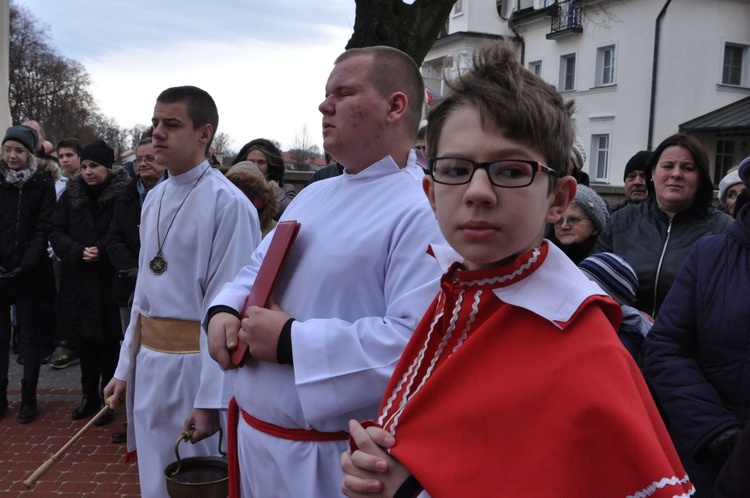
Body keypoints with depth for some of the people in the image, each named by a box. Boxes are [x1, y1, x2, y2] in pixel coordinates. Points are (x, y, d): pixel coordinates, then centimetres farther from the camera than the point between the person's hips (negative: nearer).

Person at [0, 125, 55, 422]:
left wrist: (26, 266, -15)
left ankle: (28, 398, 13)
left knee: (29, 335, 5)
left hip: (28, 274, -2)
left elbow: (43, 229, -6)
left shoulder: (43, 185, 0)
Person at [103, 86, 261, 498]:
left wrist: (211, 399, -18)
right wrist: (125, 368, 15)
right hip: (149, 364, 8)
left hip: (195, 365, -7)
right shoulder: (154, 199, 9)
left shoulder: (228, 203, -17)